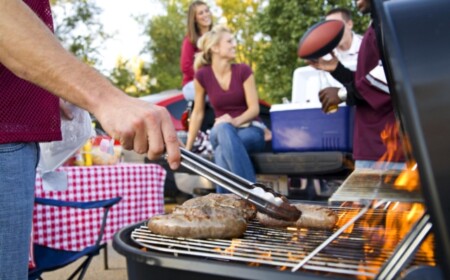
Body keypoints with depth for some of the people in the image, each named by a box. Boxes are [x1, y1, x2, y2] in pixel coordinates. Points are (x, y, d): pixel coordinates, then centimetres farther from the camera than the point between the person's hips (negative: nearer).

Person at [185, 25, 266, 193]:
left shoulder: (243, 71, -6)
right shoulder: (202, 75, -4)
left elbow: (254, 108, -8)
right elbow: (198, 113, 3)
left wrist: (234, 121, -28)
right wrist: (188, 147, 1)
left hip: (250, 130, -1)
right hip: (221, 132, 1)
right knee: (223, 129, -39)